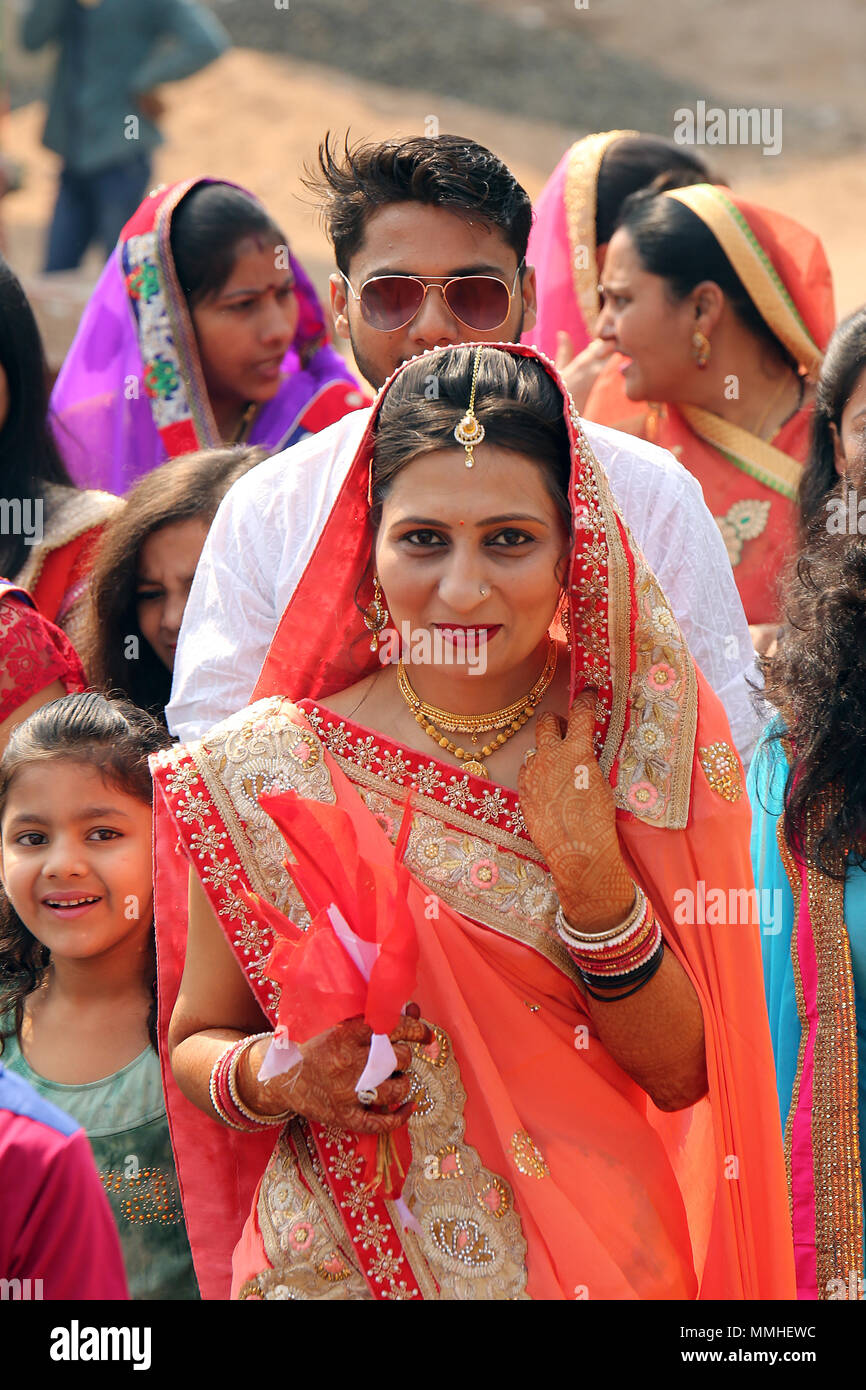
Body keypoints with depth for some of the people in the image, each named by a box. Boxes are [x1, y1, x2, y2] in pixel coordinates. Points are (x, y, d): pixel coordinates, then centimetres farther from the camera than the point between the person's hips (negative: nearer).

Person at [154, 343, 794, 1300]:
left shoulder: (651, 738, -6)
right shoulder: (264, 771, -10)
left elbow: (684, 1074, -7)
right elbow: (196, 1041, 1)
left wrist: (595, 879, -20)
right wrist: (275, 1077, -20)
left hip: (603, 1255, 1)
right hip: (344, 1265, -1)